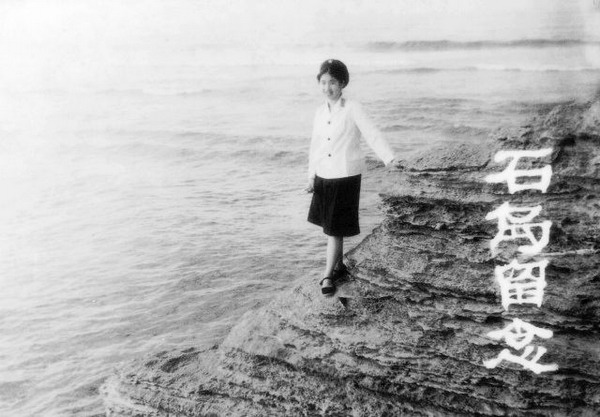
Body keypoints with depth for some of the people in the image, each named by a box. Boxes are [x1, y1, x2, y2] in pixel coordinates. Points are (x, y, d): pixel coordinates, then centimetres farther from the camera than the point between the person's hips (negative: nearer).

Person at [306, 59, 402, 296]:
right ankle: (338, 265, 32)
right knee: (329, 225, 15)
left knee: (336, 228, -2)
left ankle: (328, 275, 6)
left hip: (346, 176, -5)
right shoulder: (320, 112, 7)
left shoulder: (352, 110, -9)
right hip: (323, 176, 6)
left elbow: (372, 135, -15)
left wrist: (389, 159, -29)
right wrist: (311, 176, 14)